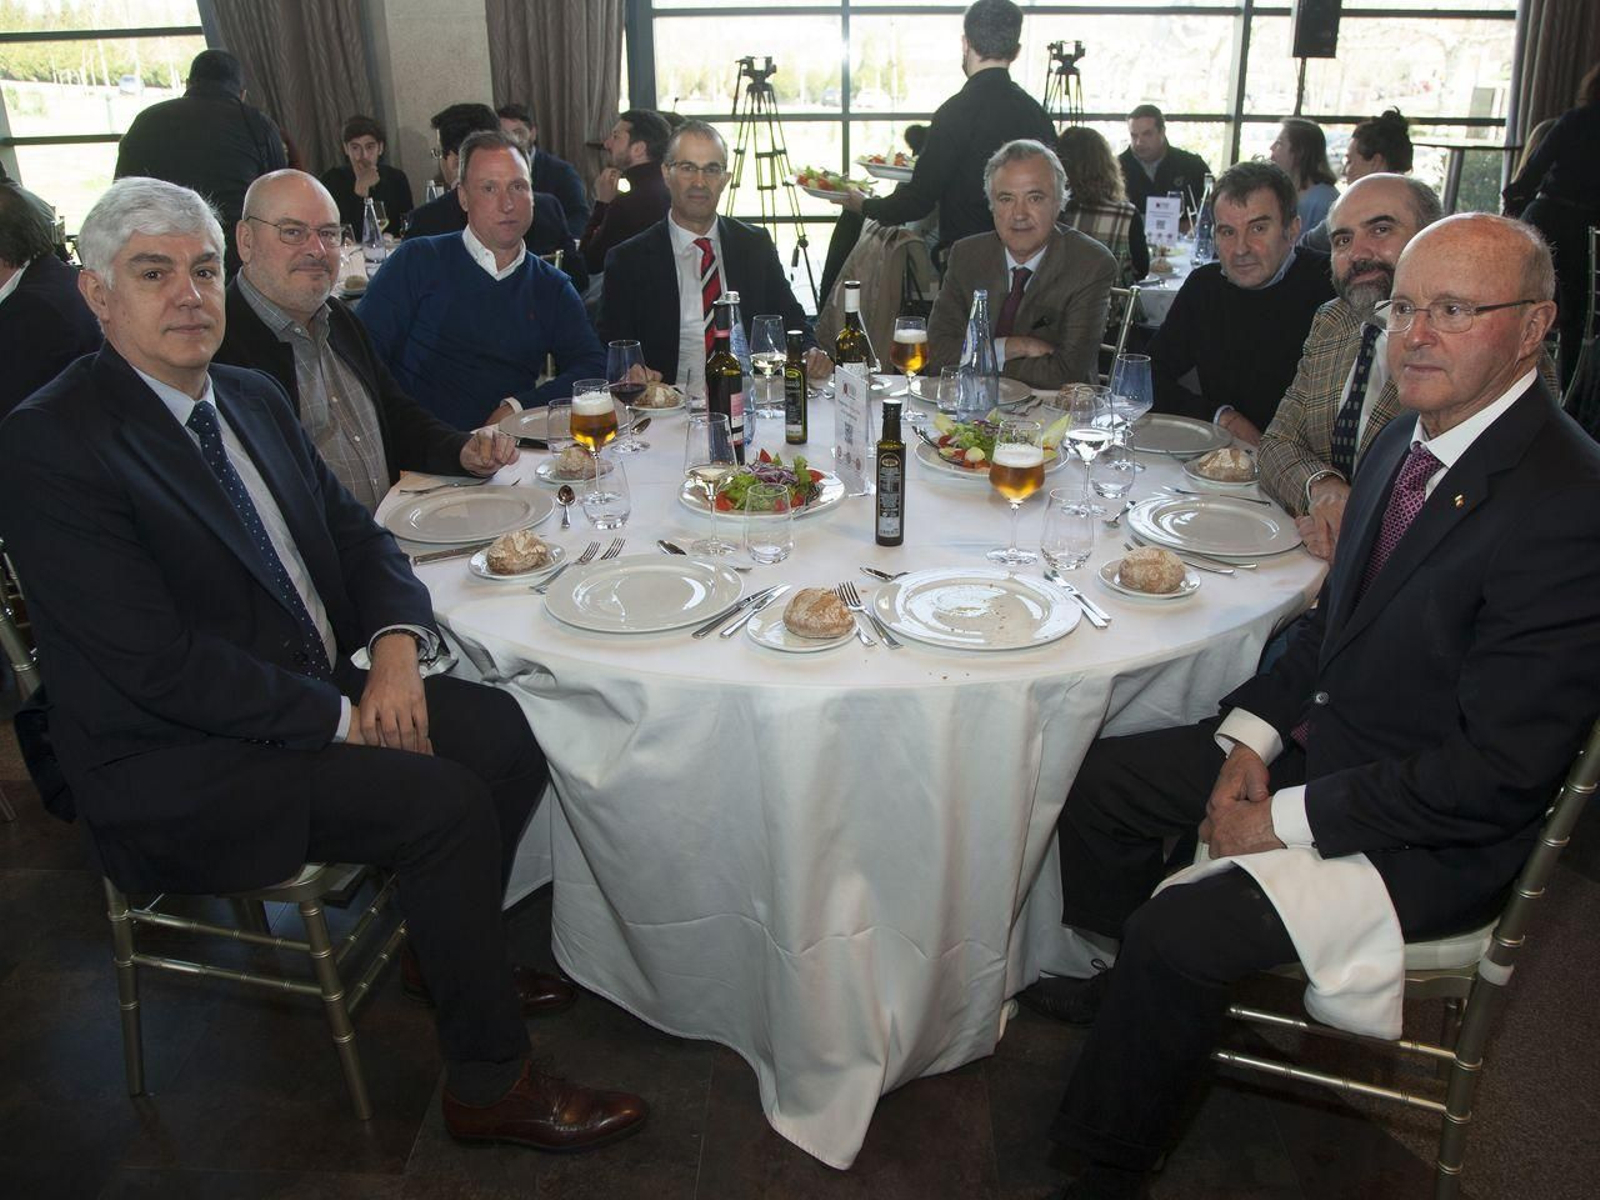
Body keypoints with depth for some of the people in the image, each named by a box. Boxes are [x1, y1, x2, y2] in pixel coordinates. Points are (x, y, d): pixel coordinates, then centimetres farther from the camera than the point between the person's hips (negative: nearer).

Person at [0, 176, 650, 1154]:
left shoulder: (255, 397, 9)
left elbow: (356, 532, 10)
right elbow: (161, 664, -22)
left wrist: (395, 649, -10)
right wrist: (342, 719, -20)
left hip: (314, 694, 8)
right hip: (176, 769, -8)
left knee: (510, 732, -7)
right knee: (446, 803, -23)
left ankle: (458, 949, 16)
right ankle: (491, 1085, -5)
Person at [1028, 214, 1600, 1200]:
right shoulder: (1408, 443, 2)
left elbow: (1502, 771, -25)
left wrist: (1289, 820, -20)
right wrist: (1251, 733, -3)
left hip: (1436, 832, -8)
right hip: (1323, 737, 9)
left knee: (1178, 934, -22)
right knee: (1102, 778, 9)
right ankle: (1130, 991, 32)